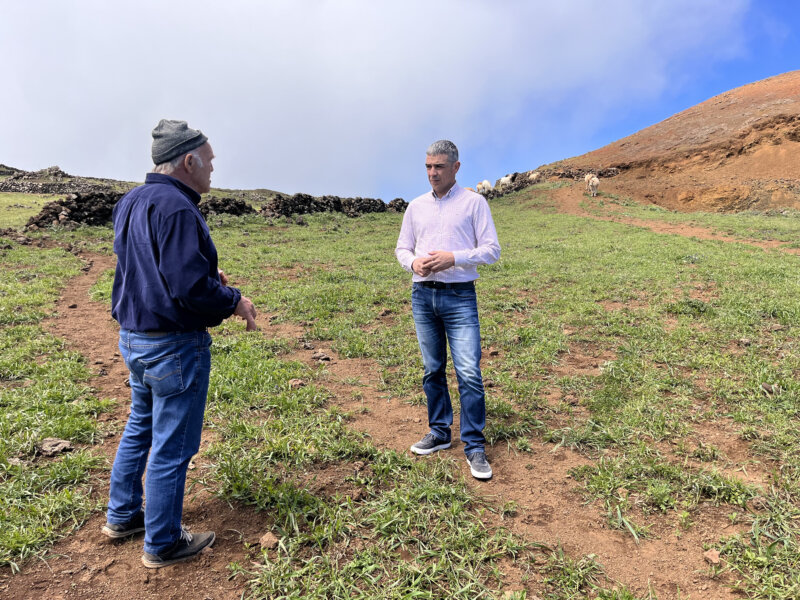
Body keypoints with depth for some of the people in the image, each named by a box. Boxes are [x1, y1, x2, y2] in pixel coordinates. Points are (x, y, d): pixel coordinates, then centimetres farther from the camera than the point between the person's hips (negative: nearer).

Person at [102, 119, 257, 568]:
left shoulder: (131, 203, 9)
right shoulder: (175, 208, -23)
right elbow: (189, 287, -28)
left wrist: (207, 274, 13)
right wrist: (234, 301, -12)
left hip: (133, 337, 10)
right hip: (174, 345, -10)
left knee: (140, 426, 26)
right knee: (172, 446, 5)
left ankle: (122, 516, 42)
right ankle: (162, 544, 22)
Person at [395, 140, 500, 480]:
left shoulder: (474, 203, 2)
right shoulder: (416, 207, 14)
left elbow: (491, 250, -2)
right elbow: (401, 248, 18)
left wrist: (453, 258, -16)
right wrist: (413, 262, -6)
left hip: (459, 297, -4)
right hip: (422, 295, 4)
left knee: (469, 372, -10)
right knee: (432, 370, 11)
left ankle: (475, 446, 1)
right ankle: (439, 433, 25)